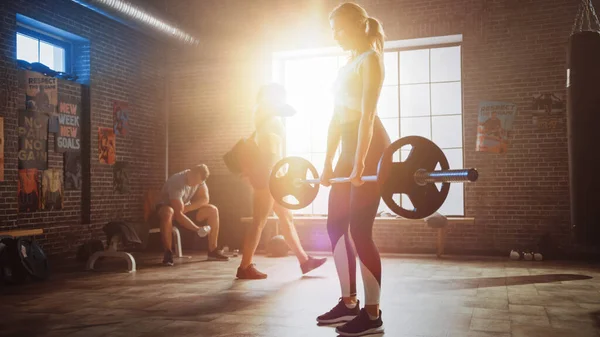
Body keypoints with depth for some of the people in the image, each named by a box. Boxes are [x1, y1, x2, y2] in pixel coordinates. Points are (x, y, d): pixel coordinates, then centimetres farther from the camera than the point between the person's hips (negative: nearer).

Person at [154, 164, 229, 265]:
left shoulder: (199, 179, -15)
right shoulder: (177, 182, -34)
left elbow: (204, 199, -10)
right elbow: (178, 213, -37)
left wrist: (186, 208, -24)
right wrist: (197, 229, -37)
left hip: (185, 208, 7)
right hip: (166, 206, -6)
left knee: (213, 210, -12)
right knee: (168, 212, -43)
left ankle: (212, 250, -7)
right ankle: (168, 253, -32)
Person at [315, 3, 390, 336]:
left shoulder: (370, 59, -4)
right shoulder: (348, 66, 22)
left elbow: (367, 114, -17)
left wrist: (361, 163, -25)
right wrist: (328, 163, 17)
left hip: (370, 149, -9)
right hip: (349, 149, 9)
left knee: (360, 231, -10)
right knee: (336, 227, 8)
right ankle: (349, 302, 19)